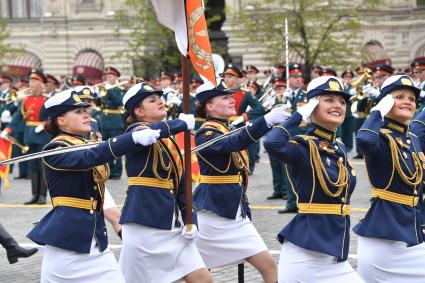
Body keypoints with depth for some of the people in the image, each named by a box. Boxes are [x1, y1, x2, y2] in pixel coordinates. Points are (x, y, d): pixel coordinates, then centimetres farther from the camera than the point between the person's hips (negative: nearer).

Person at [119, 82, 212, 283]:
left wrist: (190, 220, 5)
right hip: (143, 222, -7)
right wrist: (183, 123, -21)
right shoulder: (135, 131, -7)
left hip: (171, 225, 7)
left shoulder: (170, 140, 15)